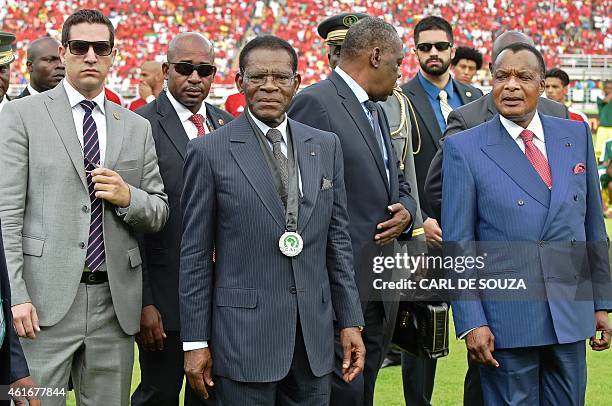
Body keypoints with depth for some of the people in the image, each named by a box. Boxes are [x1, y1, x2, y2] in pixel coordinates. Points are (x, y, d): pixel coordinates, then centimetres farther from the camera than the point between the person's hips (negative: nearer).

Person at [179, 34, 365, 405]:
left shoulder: (326, 146, 10)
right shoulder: (210, 152, -3)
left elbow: (338, 237, 12)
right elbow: (195, 253, -3)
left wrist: (351, 320, 7)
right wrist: (195, 341, -5)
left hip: (314, 334, 4)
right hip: (243, 332, -4)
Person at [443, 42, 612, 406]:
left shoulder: (576, 135, 8)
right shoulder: (464, 149, -3)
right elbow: (457, 244, -4)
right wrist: (471, 322, -10)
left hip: (572, 313, 4)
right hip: (505, 317, -3)